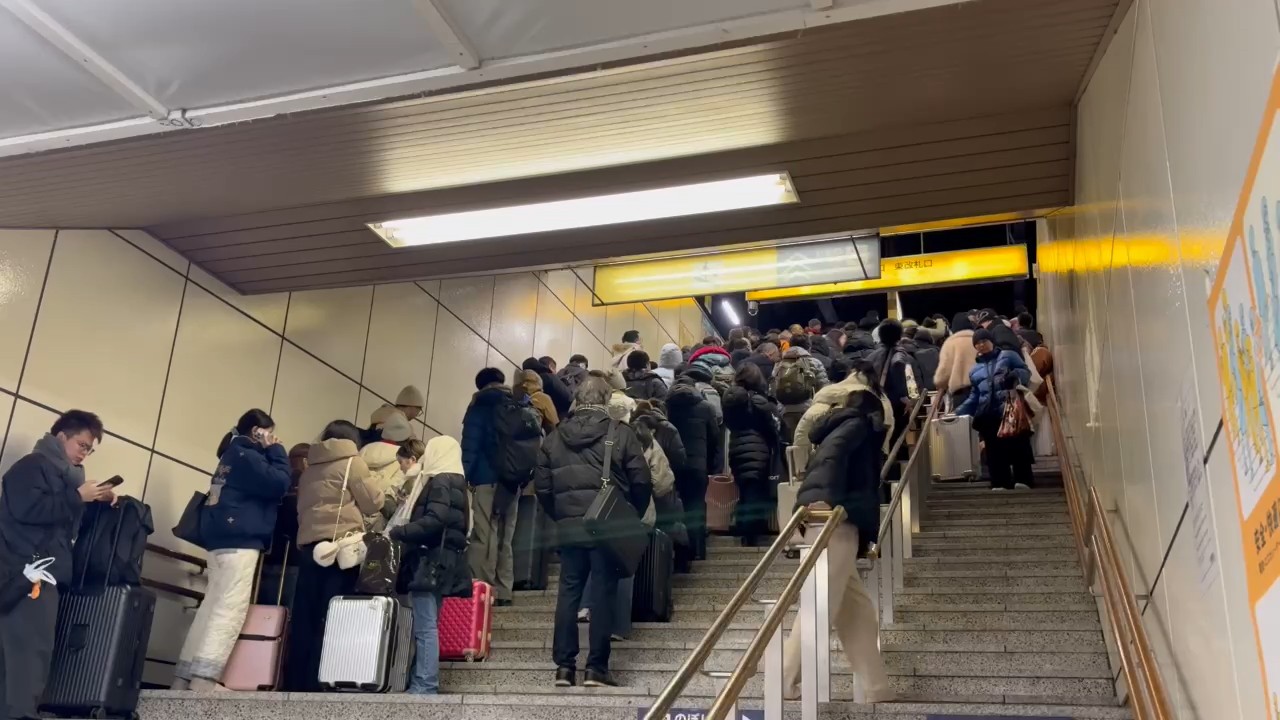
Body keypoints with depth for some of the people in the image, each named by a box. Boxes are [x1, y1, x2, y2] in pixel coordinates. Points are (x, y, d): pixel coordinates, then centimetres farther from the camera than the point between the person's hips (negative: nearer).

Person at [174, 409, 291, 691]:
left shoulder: (233, 455, 23)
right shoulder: (247, 455, -6)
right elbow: (279, 483, -14)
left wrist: (271, 452, 17)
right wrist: (276, 451, -2)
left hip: (222, 539, 10)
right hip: (240, 541, -10)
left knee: (212, 609, 8)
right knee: (230, 611, -14)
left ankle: (184, 679, 8)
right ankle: (203, 682, -22)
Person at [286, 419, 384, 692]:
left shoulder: (310, 469, 22)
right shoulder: (351, 462, 2)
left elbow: (302, 508, 23)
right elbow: (373, 502, 1)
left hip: (309, 545, 6)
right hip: (340, 547, -6)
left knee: (305, 618, 5)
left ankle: (296, 682, 4)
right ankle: (316, 683, -9)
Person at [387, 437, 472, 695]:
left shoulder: (440, 482, -9)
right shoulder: (454, 482, 19)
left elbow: (434, 520, -23)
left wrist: (396, 532, -16)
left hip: (430, 560, -10)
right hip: (435, 561, 10)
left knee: (425, 626, -10)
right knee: (426, 625, 11)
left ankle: (425, 686, -10)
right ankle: (424, 683, 14)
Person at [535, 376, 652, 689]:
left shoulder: (555, 436, 7)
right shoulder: (621, 433, -5)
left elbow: (542, 486, 7)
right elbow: (641, 482, -6)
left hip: (567, 526, 3)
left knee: (568, 592, 9)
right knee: (603, 593, 2)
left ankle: (564, 666, 9)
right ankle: (597, 668, 3)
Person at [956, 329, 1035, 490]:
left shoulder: (1008, 356, 13)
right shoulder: (975, 371, 23)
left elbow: (1026, 372, 5)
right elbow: (974, 397, 23)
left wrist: (1016, 374, -18)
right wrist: (958, 412, 12)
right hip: (989, 414, 4)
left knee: (1018, 445, -9)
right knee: (995, 451, -2)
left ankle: (1023, 480, -8)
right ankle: (1000, 483, -2)